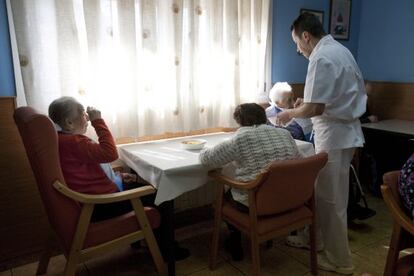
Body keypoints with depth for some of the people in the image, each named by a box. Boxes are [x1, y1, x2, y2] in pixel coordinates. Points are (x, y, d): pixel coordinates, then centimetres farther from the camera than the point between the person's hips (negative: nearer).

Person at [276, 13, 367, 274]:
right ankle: (312, 237, 34)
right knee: (319, 192, 19)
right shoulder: (340, 50, 13)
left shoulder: (322, 58, -19)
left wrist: (290, 113, -6)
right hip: (344, 131, 10)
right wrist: (307, 100, 14)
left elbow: (316, 109, -24)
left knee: (331, 200, 3)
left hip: (334, 136, -10)